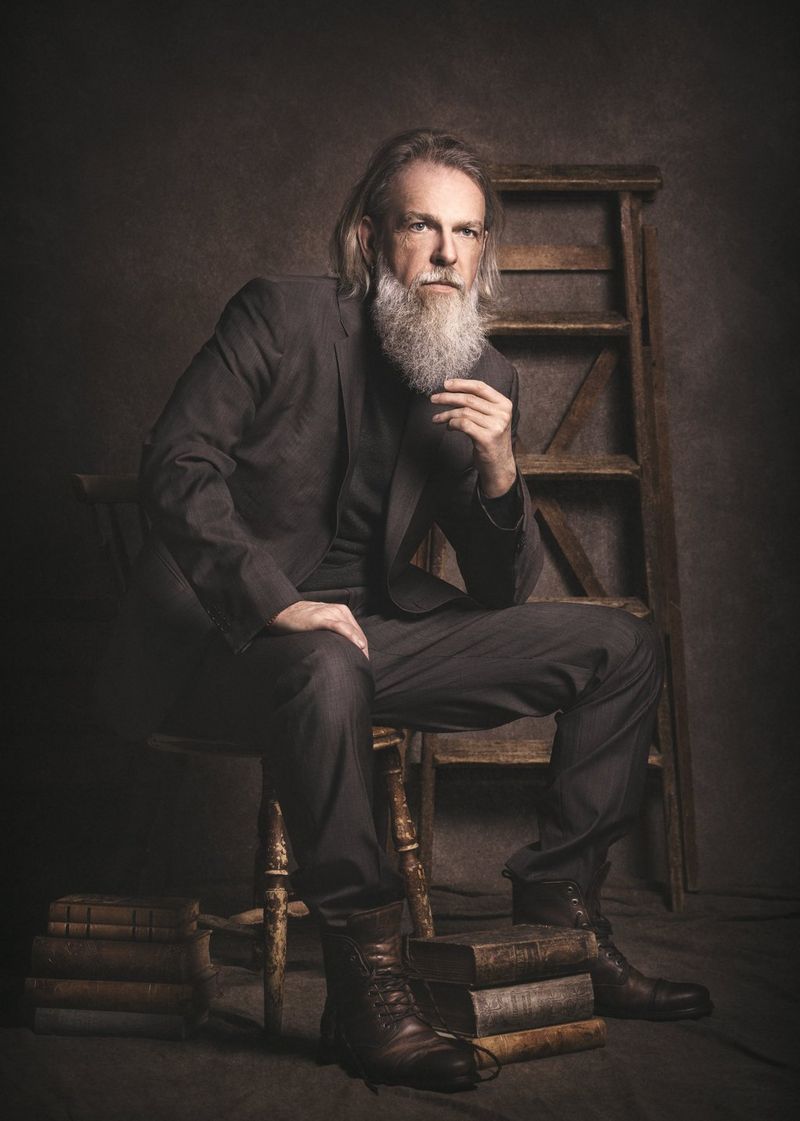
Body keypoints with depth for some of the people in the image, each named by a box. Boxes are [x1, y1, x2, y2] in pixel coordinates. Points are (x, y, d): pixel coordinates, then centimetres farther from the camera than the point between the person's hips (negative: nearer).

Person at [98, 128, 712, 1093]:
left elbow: (503, 593, 3)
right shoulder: (283, 315, -8)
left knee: (622, 647, 0)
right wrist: (279, 602, -27)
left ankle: (558, 921, 4)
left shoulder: (485, 379, 5)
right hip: (231, 634, -6)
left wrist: (497, 469, -17)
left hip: (370, 628, 6)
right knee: (330, 668, -41)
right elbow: (175, 466, -15)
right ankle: (366, 987, -28)